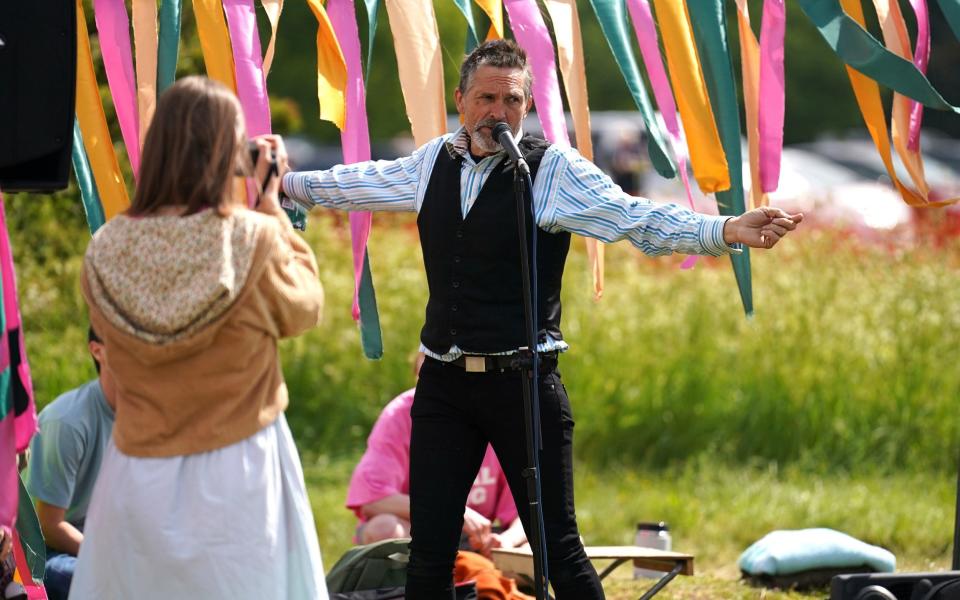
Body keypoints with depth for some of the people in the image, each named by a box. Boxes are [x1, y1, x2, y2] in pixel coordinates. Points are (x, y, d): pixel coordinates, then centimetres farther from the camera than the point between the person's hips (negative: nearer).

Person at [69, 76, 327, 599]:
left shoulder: (105, 252, -5)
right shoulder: (254, 240, -15)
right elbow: (304, 308, 5)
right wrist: (271, 204, 8)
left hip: (138, 477, 3)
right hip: (237, 476, -2)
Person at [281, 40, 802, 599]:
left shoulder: (555, 169, -8)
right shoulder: (434, 162, 8)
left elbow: (638, 218, -18)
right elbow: (359, 183, 26)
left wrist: (727, 230, -33)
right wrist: (285, 182, 38)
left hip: (523, 385, -4)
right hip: (444, 384, 4)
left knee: (559, 547, -2)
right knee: (429, 552, 5)